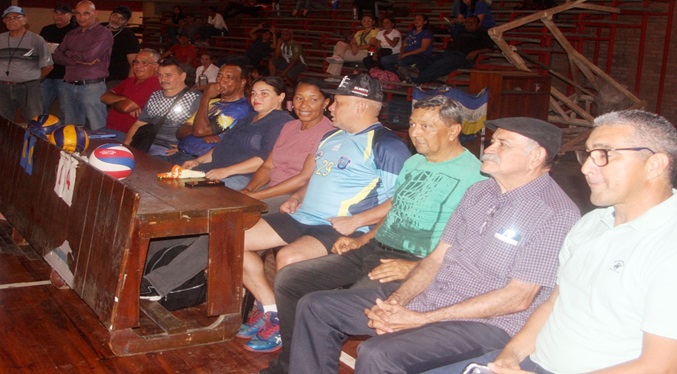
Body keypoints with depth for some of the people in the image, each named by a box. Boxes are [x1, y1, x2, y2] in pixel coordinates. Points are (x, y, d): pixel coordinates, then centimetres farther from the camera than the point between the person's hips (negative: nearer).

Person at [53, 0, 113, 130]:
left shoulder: (103, 33, -3)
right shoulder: (71, 34, 17)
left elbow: (90, 55, -16)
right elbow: (57, 56, 7)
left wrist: (69, 53, 3)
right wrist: (79, 60, -10)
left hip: (92, 87, -6)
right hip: (69, 86, 6)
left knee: (97, 129, -6)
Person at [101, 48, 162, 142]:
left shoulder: (154, 83, -14)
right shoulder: (130, 81, 17)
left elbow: (125, 107, -20)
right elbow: (105, 97, 8)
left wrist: (113, 103, 3)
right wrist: (124, 99, -11)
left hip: (126, 135, -9)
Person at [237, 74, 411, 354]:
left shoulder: (386, 145, -9)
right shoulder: (332, 137, 20)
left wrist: (355, 222, -22)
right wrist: (297, 197, 13)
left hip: (339, 228, -9)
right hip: (302, 217, 9)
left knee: (288, 257, -34)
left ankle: (285, 326, -8)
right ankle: (271, 309, 8)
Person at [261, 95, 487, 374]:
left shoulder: (472, 175, -12)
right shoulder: (414, 162, 16)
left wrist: (415, 267, -24)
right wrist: (361, 240, 13)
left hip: (415, 264, -9)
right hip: (373, 248, 9)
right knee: (287, 279, 0)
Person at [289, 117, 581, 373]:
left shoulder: (556, 214, -14)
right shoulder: (478, 192, 11)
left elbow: (518, 298, -18)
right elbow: (438, 257, 11)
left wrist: (422, 319, -19)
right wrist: (395, 301, -8)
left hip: (486, 322, -8)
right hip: (426, 298, 8)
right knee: (316, 307, 2)